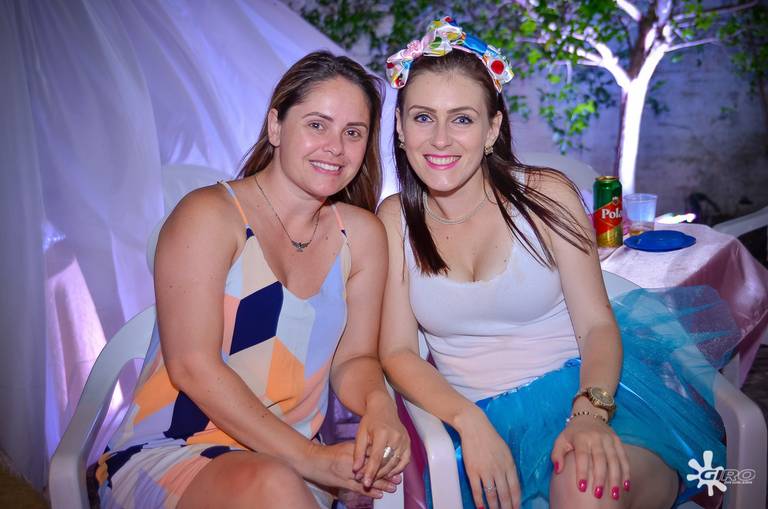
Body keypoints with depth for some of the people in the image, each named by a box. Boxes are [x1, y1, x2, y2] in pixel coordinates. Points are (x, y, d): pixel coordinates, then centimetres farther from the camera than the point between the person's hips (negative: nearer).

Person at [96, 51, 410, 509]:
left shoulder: (361, 235, 3)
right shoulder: (209, 215, -11)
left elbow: (353, 358, 7)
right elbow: (192, 366, -17)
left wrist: (378, 403, -17)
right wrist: (308, 458, -18)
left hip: (288, 462, 4)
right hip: (165, 455, -4)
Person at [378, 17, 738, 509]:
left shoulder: (546, 195, -4)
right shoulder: (395, 219, -1)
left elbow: (597, 325, -5)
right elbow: (398, 352, -3)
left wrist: (591, 414, -23)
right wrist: (470, 423, -18)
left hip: (579, 388, 0)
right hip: (477, 416, 0)